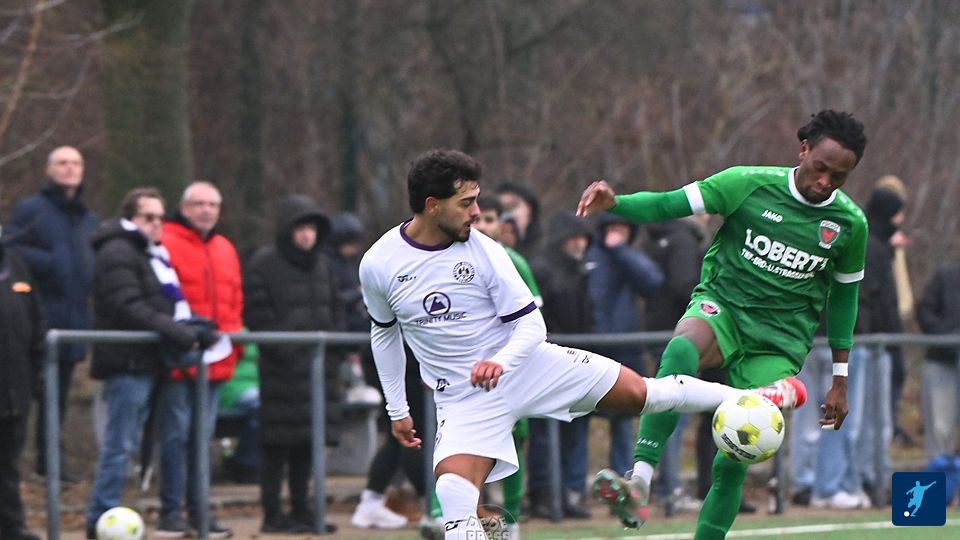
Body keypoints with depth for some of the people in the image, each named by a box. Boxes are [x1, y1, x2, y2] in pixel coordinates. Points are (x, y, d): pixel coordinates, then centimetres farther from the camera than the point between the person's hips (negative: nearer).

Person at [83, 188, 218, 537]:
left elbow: (167, 310, 26)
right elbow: (131, 310, -19)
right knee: (120, 444, -9)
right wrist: (183, 336, -21)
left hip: (144, 363, 10)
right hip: (127, 361, -10)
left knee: (125, 443, 11)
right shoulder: (118, 254, -10)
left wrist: (194, 332, 7)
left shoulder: (152, 254, 23)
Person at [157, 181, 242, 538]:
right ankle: (171, 511, -1)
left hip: (215, 360, 6)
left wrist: (232, 340, 11)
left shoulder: (225, 250, 16)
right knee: (176, 434, -6)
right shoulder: (166, 244, -7)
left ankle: (198, 509, 15)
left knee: (203, 435, 10)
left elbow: (235, 302, 20)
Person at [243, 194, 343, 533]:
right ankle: (272, 514, -2)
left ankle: (301, 510, 15)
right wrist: (285, 352, -16)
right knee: (278, 442, -5)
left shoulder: (321, 265, 17)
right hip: (282, 368, -7)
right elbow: (257, 315, -11)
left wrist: (332, 349, 6)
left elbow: (336, 311, 21)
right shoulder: (264, 264, -6)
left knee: (308, 442, 9)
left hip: (319, 368, 7)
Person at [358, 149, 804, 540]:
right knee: (453, 497, -23)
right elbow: (384, 332, 9)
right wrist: (397, 408, 12)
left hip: (525, 364, 0)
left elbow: (531, 326, -9)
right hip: (464, 397, 0)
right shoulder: (378, 265, -10)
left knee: (639, 391, 2)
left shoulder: (484, 251, -12)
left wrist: (499, 361, -30)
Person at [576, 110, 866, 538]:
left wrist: (840, 381, 18)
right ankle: (639, 482, -49)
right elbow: (667, 205, -6)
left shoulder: (850, 224, 3)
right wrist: (613, 202, -26)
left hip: (779, 344, 2)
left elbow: (844, 296, 16)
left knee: (733, 462, -10)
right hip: (722, 307, -2)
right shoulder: (750, 184, -5)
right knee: (682, 349, -39)